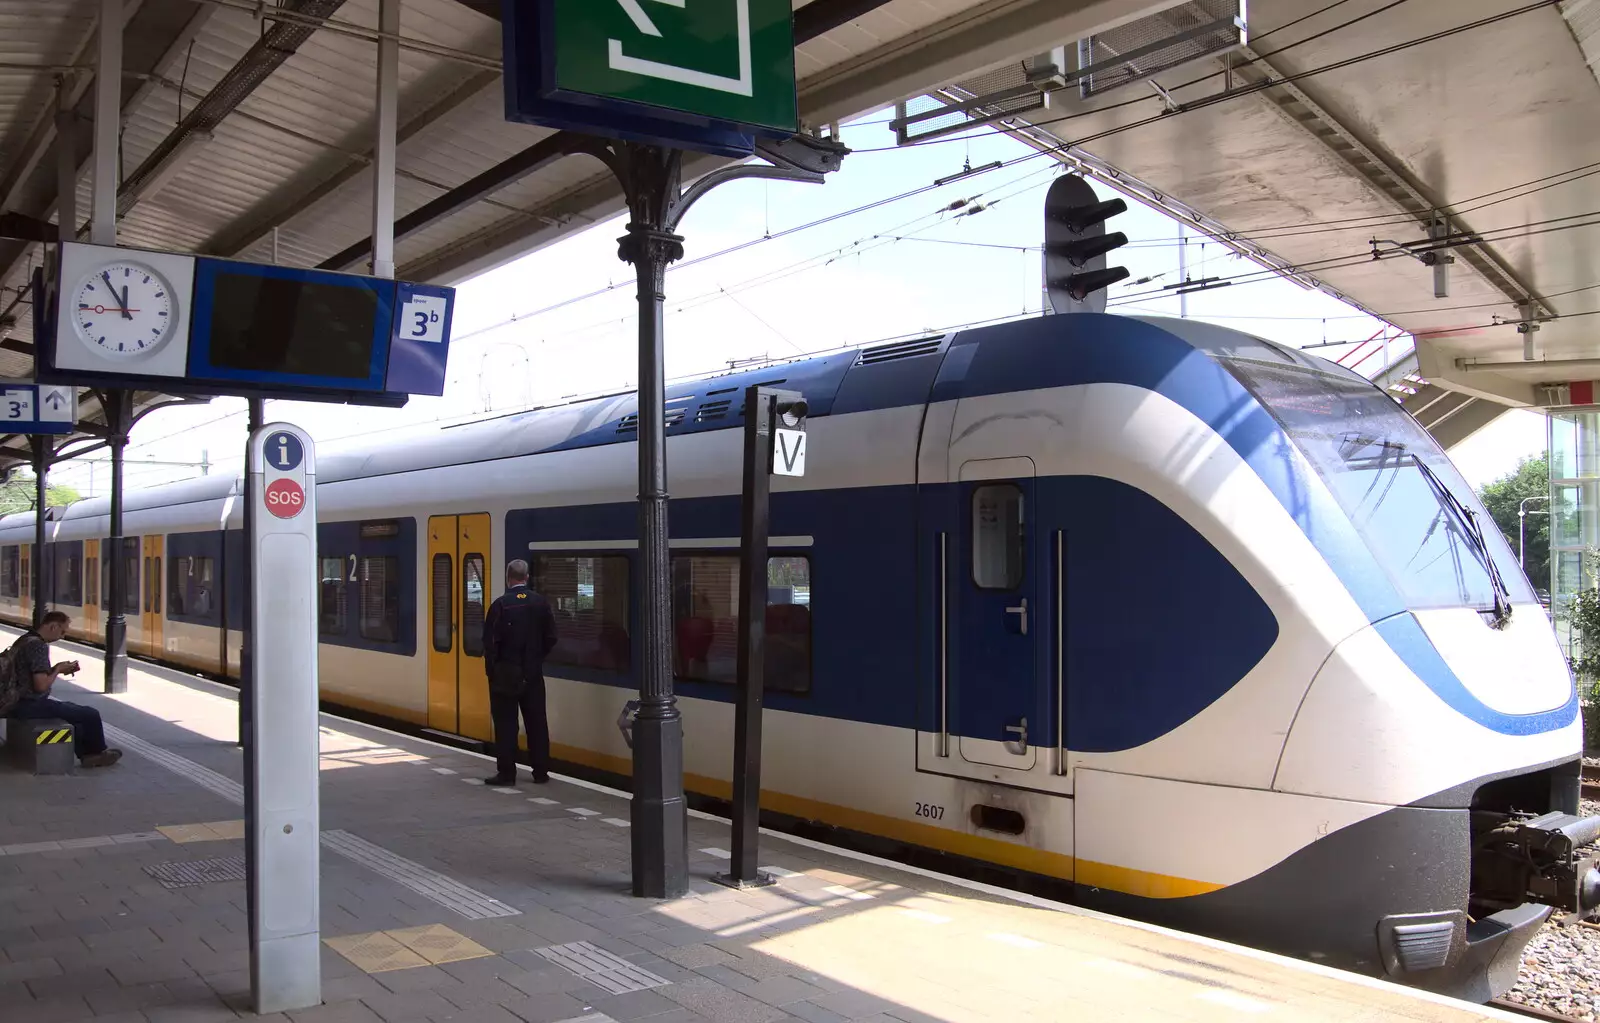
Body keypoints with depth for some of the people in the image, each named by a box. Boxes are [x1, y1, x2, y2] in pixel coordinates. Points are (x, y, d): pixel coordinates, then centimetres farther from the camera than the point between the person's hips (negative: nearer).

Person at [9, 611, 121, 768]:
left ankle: (86, 754, 25)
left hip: (19, 702, 11)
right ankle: (98, 753, 19)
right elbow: (41, 686, -26)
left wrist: (57, 668, 6)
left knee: (76, 711, 26)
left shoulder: (25, 639, 9)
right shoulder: (38, 646, -22)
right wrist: (58, 670, -10)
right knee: (91, 715, -3)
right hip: (32, 705, -11)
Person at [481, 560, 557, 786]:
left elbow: (490, 640, -12)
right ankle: (541, 771, 14)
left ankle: (506, 772, 4)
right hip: (533, 673, 3)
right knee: (536, 722, 9)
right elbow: (550, 638, 2)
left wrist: (491, 667, 1)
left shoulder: (500, 604, -12)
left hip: (505, 673, -3)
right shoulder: (541, 603, -1)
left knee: (506, 723, 2)